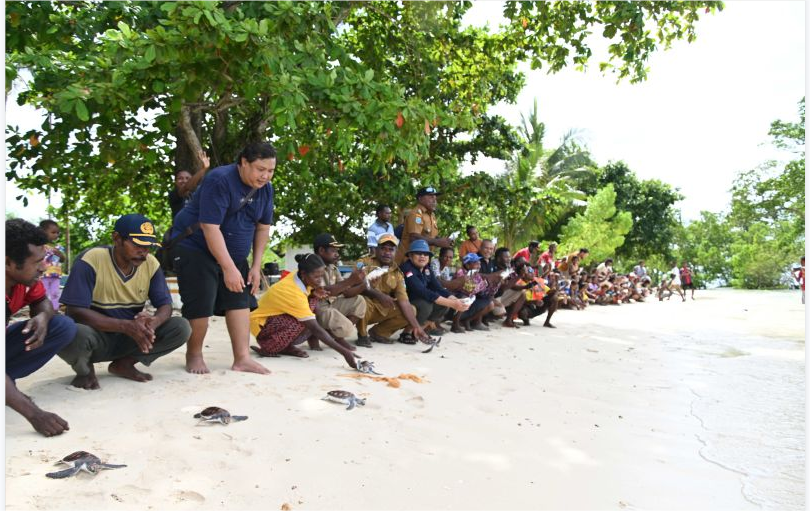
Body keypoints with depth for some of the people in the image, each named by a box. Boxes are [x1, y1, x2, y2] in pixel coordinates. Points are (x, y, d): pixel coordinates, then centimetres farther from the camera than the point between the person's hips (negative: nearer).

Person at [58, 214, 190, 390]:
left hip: (130, 338, 4)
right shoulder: (91, 261, -21)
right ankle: (84, 369, -1)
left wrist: (153, 322, -31)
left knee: (181, 328, -16)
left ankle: (124, 364, 2)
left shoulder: (151, 263, -7)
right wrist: (127, 326, -37)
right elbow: (76, 312, -26)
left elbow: (165, 304, -5)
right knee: (74, 335, -38)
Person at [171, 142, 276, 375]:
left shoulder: (265, 188, -4)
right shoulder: (220, 180, -25)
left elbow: (263, 227, 5)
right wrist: (229, 268, -29)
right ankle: (194, 355, 12)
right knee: (201, 304, -9)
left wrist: (256, 265, -1)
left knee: (240, 301, -2)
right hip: (195, 248, -7)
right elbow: (210, 228, -29)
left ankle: (242, 358, 1)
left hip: (232, 252, 7)